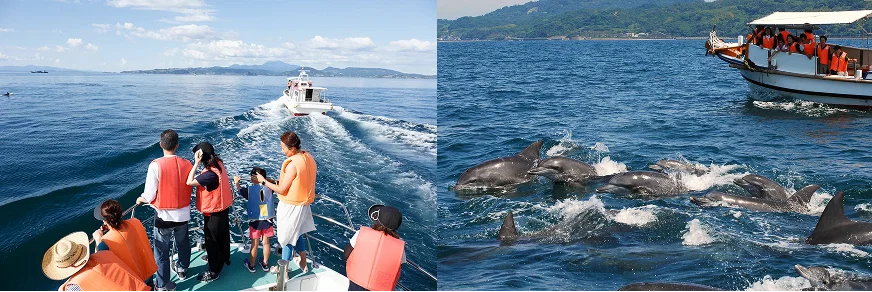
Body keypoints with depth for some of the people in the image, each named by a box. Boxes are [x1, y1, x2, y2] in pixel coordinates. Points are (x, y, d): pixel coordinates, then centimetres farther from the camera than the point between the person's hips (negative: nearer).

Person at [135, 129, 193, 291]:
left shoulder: (156, 165, -19)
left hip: (164, 216, -4)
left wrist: (141, 199, 7)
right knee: (182, 243, 26)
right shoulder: (187, 164, -10)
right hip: (183, 214, 4)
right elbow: (189, 189, 0)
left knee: (162, 251, 11)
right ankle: (182, 269, 49)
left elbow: (150, 195, -15)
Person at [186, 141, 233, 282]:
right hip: (222, 207, 9)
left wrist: (196, 163, -31)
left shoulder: (210, 174, -34)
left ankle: (214, 271, 19)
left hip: (213, 212, -9)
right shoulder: (219, 164, -6)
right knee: (223, 235, 27)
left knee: (212, 241, 6)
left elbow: (189, 182, -32)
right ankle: (224, 258, 48)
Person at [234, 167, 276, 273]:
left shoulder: (250, 189, -11)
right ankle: (265, 264, 26)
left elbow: (239, 191, 10)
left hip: (255, 220, -2)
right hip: (267, 220, 2)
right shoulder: (268, 187, -7)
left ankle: (251, 265, 25)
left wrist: (237, 182, 27)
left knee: (254, 243, 10)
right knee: (266, 242, 13)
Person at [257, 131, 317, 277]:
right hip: (303, 203, 8)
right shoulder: (309, 158, -1)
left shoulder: (292, 164, -26)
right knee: (297, 234, 26)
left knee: (287, 238, 8)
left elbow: (281, 190, -20)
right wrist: (281, 181, 13)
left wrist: (264, 181, -10)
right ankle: (303, 264, 39)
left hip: (291, 206, -8)